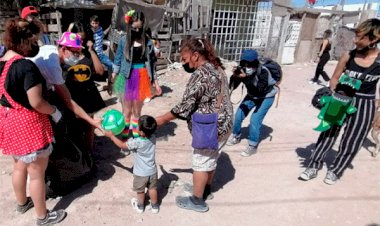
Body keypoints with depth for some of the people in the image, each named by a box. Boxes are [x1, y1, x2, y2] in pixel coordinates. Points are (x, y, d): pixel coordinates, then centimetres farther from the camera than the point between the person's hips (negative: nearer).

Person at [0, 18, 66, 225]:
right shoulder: (26, 66, -23)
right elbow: (36, 102, -24)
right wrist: (54, 111, -8)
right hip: (28, 124, -9)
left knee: (19, 166, 27)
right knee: (37, 173, 7)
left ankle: (22, 203, 48)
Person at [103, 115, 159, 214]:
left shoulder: (137, 142, -30)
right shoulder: (153, 138, -15)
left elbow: (122, 145, -14)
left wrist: (111, 135, -4)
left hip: (140, 173, -4)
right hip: (152, 171, 4)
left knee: (140, 191, 21)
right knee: (152, 188, 22)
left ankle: (140, 206, 44)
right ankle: (155, 206, 40)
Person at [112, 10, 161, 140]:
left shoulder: (148, 42, 1)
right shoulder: (124, 41, -2)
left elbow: (151, 63, 5)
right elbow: (118, 61, 3)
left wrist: (156, 82, 6)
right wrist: (112, 80, 1)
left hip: (142, 79, 1)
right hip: (127, 78, -1)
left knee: (137, 111, 11)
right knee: (127, 111, 8)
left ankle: (136, 137, 23)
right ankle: (125, 136, 21)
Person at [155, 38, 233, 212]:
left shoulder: (200, 75, -22)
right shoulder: (216, 68, 7)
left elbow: (185, 106, -21)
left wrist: (163, 119, -9)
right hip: (223, 124, 9)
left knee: (200, 162, 7)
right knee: (211, 158, 23)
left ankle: (197, 201, 24)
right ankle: (205, 188, 43)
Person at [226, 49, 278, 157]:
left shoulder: (263, 72, -36)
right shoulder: (243, 71, -23)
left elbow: (259, 91, -47)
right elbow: (232, 87, -22)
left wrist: (246, 79, -57)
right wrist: (234, 76, -42)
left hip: (266, 97, -5)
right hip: (252, 95, 5)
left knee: (255, 120, -16)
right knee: (239, 114, 2)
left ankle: (252, 146, 1)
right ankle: (236, 136, 26)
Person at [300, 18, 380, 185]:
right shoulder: (348, 56, -8)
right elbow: (335, 79, 2)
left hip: (364, 106, -1)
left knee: (351, 142, 8)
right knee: (328, 134, 6)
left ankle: (335, 171, 28)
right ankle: (314, 167, 18)